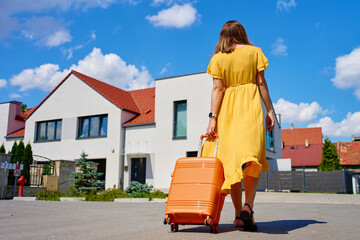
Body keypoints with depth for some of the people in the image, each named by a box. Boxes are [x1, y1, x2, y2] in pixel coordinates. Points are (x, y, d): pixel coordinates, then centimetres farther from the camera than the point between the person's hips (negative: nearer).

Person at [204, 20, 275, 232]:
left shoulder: (218, 58, 7)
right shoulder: (254, 51, 8)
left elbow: (218, 89, -1)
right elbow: (261, 83, 4)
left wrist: (213, 117, -3)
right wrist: (270, 110, 7)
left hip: (227, 110, 1)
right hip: (250, 105, -1)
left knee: (231, 159, 3)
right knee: (251, 155, -6)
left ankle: (239, 214, 6)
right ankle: (248, 206, -25)